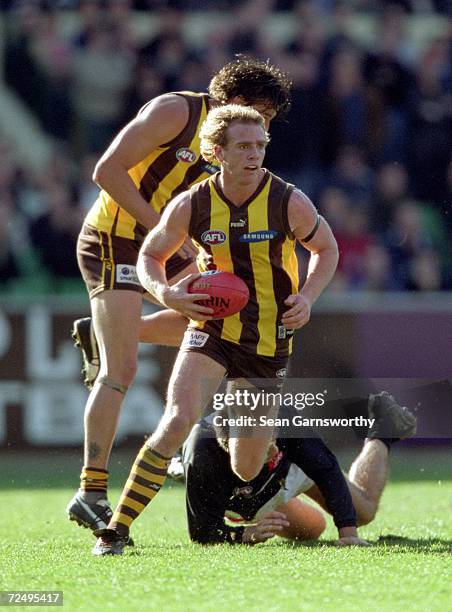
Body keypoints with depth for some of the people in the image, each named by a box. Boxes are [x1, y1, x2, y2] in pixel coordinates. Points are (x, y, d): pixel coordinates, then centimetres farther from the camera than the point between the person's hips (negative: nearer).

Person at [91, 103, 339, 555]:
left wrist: (307, 297, -11)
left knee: (247, 468, 5)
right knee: (178, 419, -27)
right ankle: (117, 528, -20)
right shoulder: (191, 206, -10)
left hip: (269, 340, 1)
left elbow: (326, 249, 6)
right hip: (212, 328, -1)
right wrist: (165, 293, -14)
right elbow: (150, 255, 6)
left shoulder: (289, 203, -12)